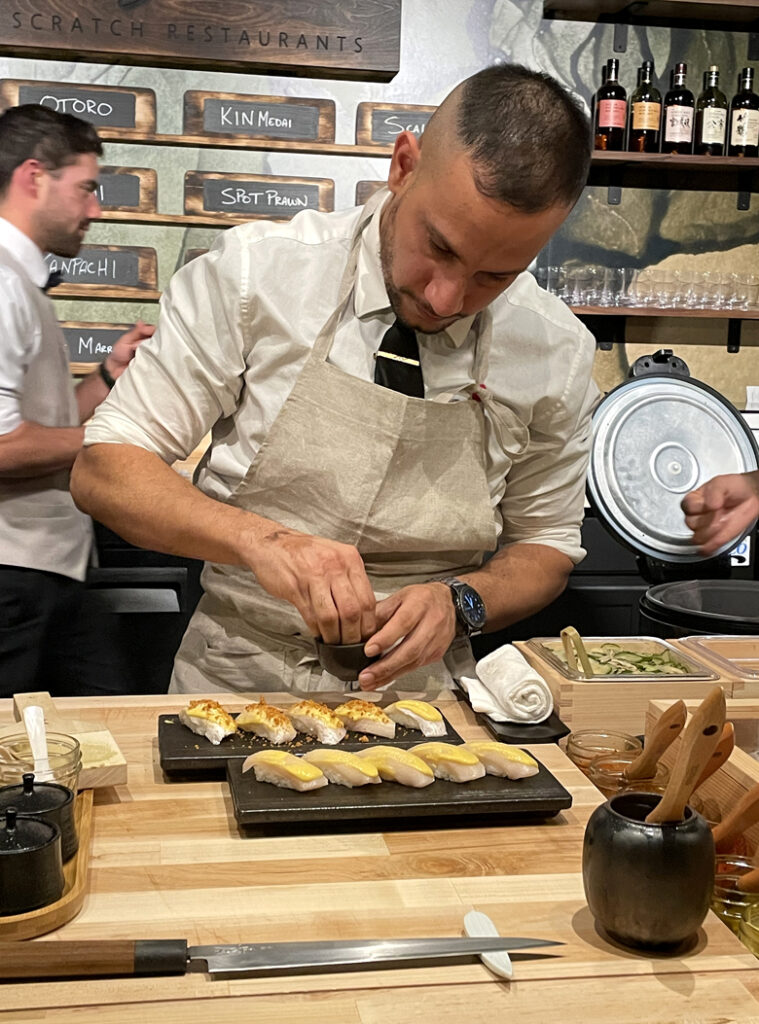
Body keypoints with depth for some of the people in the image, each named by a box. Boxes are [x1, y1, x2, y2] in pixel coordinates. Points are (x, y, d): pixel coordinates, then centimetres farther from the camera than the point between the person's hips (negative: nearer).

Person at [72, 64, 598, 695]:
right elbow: (103, 469, -7)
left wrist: (460, 601, -12)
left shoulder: (560, 353, -3)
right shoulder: (255, 272, -9)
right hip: (236, 687, -1)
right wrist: (258, 538, -24)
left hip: (419, 692, 1)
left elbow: (546, 547, 9)